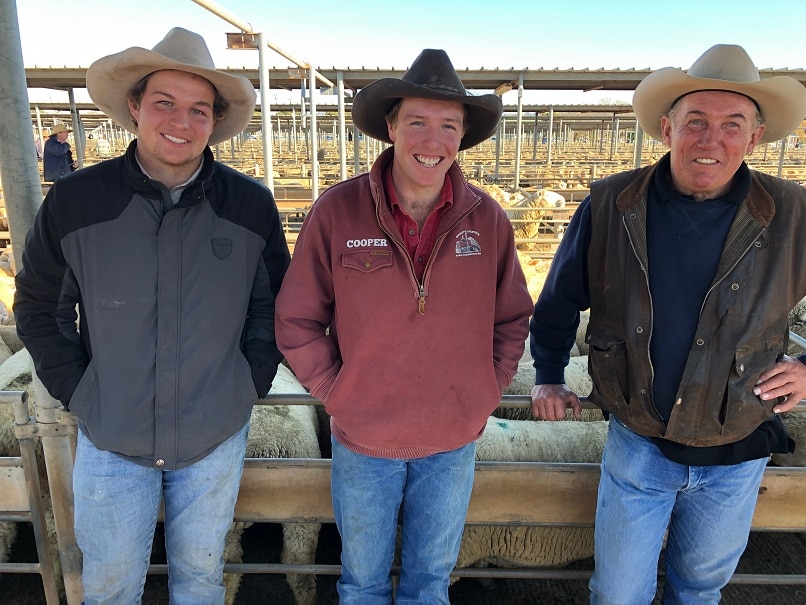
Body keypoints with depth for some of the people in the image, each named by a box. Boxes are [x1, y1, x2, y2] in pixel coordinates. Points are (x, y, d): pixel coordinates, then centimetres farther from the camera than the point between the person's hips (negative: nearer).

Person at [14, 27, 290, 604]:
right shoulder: (73, 200, -8)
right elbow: (40, 307, 3)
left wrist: (250, 384, -3)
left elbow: (273, 304, 2)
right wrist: (77, 391, -3)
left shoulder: (251, 205, -8)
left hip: (216, 438, 0)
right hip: (111, 440, 0)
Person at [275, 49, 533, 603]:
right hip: (363, 440, -1)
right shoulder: (337, 212, -14)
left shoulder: (488, 220, -8)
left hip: (453, 443, 2)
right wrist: (337, 393, -9)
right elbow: (296, 322, -6)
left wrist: (486, 394, -2)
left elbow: (513, 320, 4)